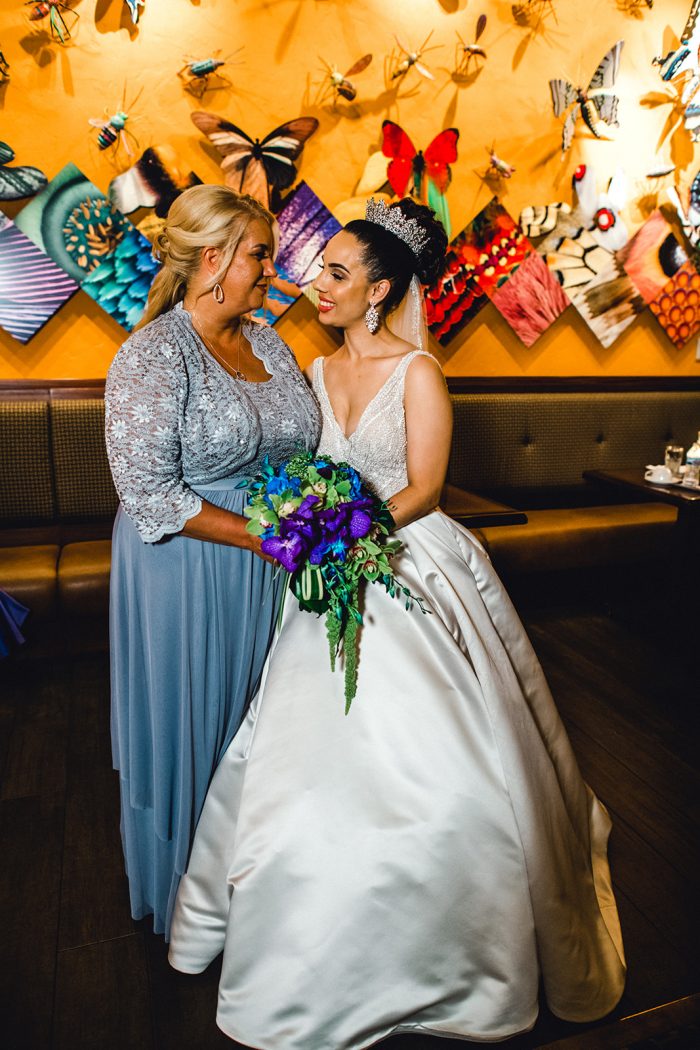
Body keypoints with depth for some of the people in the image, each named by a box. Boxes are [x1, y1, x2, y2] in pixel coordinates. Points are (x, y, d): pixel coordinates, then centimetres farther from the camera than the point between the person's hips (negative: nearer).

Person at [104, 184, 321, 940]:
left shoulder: (269, 344, 7)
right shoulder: (154, 354, -15)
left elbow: (303, 448, 13)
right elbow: (148, 493, -20)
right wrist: (260, 533, -20)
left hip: (267, 568, 6)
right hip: (185, 572, -6)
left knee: (251, 719, 18)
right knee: (188, 728, 11)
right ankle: (182, 890, 38)